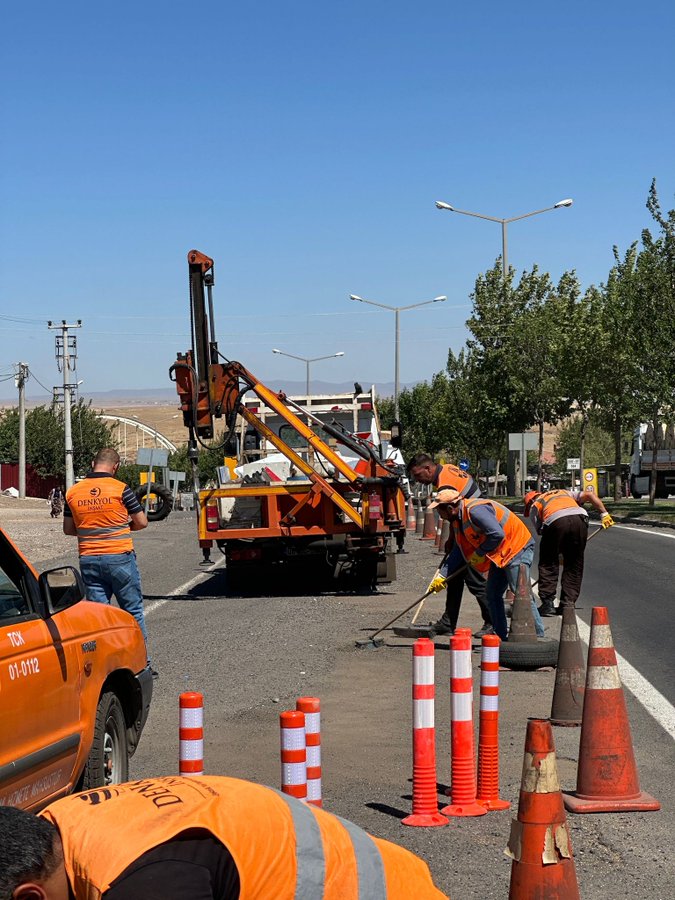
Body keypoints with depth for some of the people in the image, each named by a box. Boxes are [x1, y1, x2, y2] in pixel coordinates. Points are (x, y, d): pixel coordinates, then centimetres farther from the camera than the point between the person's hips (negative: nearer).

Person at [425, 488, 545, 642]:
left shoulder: (475, 510, -25)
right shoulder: (458, 519, 9)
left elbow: (497, 534, -32)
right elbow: (458, 551, 15)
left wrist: (480, 553, -17)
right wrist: (442, 576, 11)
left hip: (518, 549, -11)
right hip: (500, 554, 11)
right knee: (492, 594, 9)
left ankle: (538, 636, -13)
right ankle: (503, 637, 15)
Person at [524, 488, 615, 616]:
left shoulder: (534, 507, 28)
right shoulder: (564, 493, 40)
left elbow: (541, 532, 20)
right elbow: (590, 495, 27)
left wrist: (558, 553, 26)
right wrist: (604, 514, 25)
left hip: (555, 522, -3)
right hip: (579, 518, 3)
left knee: (548, 564, 13)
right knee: (574, 566, 15)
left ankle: (548, 604, 9)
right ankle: (568, 604, 12)